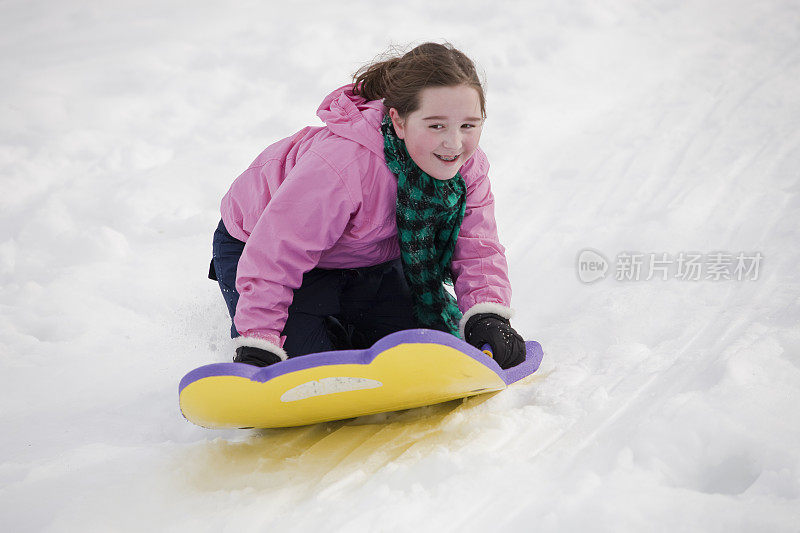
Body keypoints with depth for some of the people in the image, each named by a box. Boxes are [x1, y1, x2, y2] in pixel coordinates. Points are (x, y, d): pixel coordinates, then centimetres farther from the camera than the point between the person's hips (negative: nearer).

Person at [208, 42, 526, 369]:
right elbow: (273, 259, -39)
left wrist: (487, 318, -38)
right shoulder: (340, 165, -43)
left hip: (372, 262, 6)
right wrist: (257, 348, -40)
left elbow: (478, 250, -18)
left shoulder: (468, 166, -23)